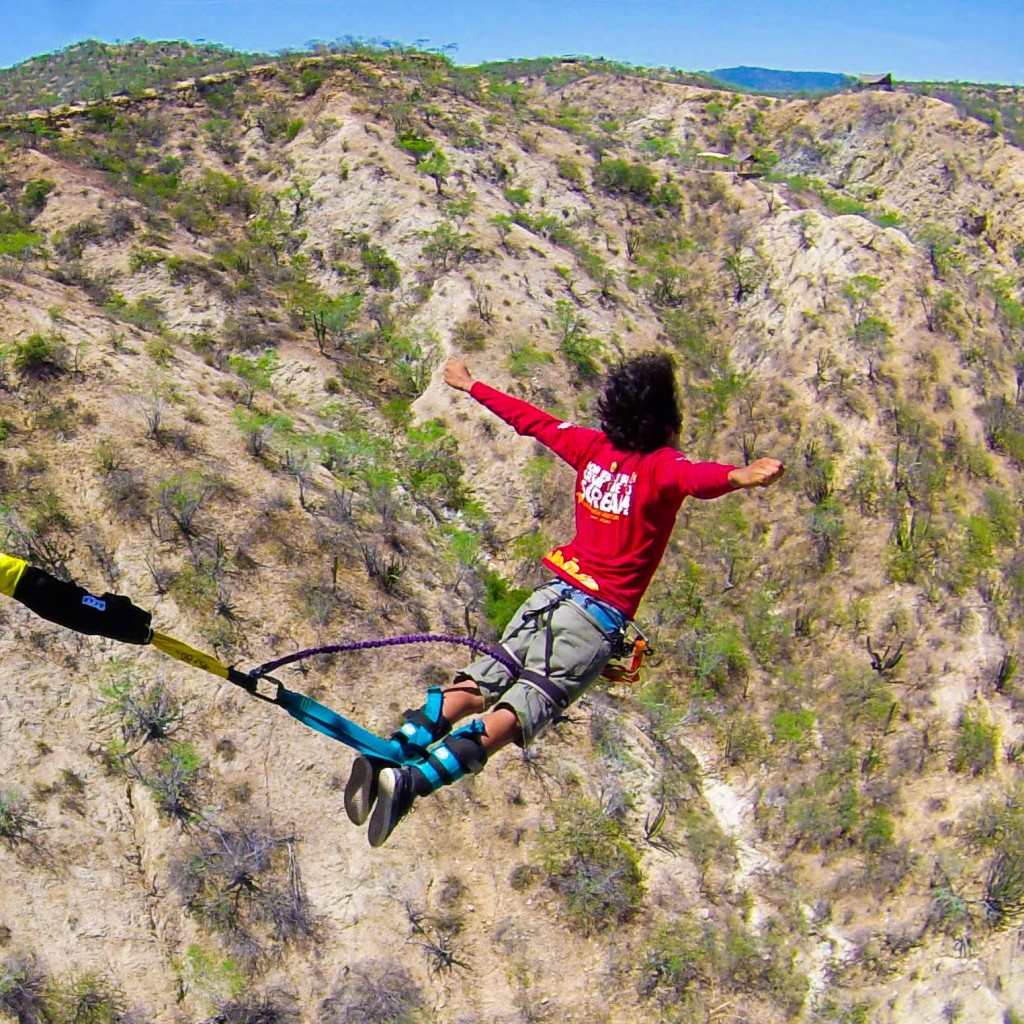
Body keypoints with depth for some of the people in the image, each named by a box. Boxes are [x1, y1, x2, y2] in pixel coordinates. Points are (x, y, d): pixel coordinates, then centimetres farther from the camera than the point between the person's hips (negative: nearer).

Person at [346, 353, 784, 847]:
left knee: (475, 690, 3)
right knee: (514, 713, -15)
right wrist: (738, 476, -54)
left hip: (553, 594, 6)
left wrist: (470, 386, 36)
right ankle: (411, 783, -30)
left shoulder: (591, 447, 9)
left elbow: (531, 419, 22)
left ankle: (388, 756, -11)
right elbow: (695, 476, -32)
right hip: (599, 617, -6)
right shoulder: (660, 465, -8)